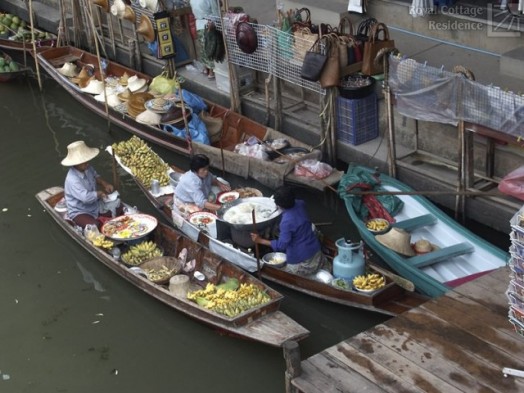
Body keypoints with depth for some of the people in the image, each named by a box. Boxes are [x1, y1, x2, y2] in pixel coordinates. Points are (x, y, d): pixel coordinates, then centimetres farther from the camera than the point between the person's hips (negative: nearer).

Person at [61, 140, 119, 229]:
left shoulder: (87, 168, -6)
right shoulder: (72, 180, -33)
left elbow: (95, 176, 17)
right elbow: (86, 197, -41)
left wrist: (105, 184, -3)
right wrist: (100, 193, -22)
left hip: (95, 206, 9)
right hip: (79, 213, -9)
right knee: (96, 227, -33)